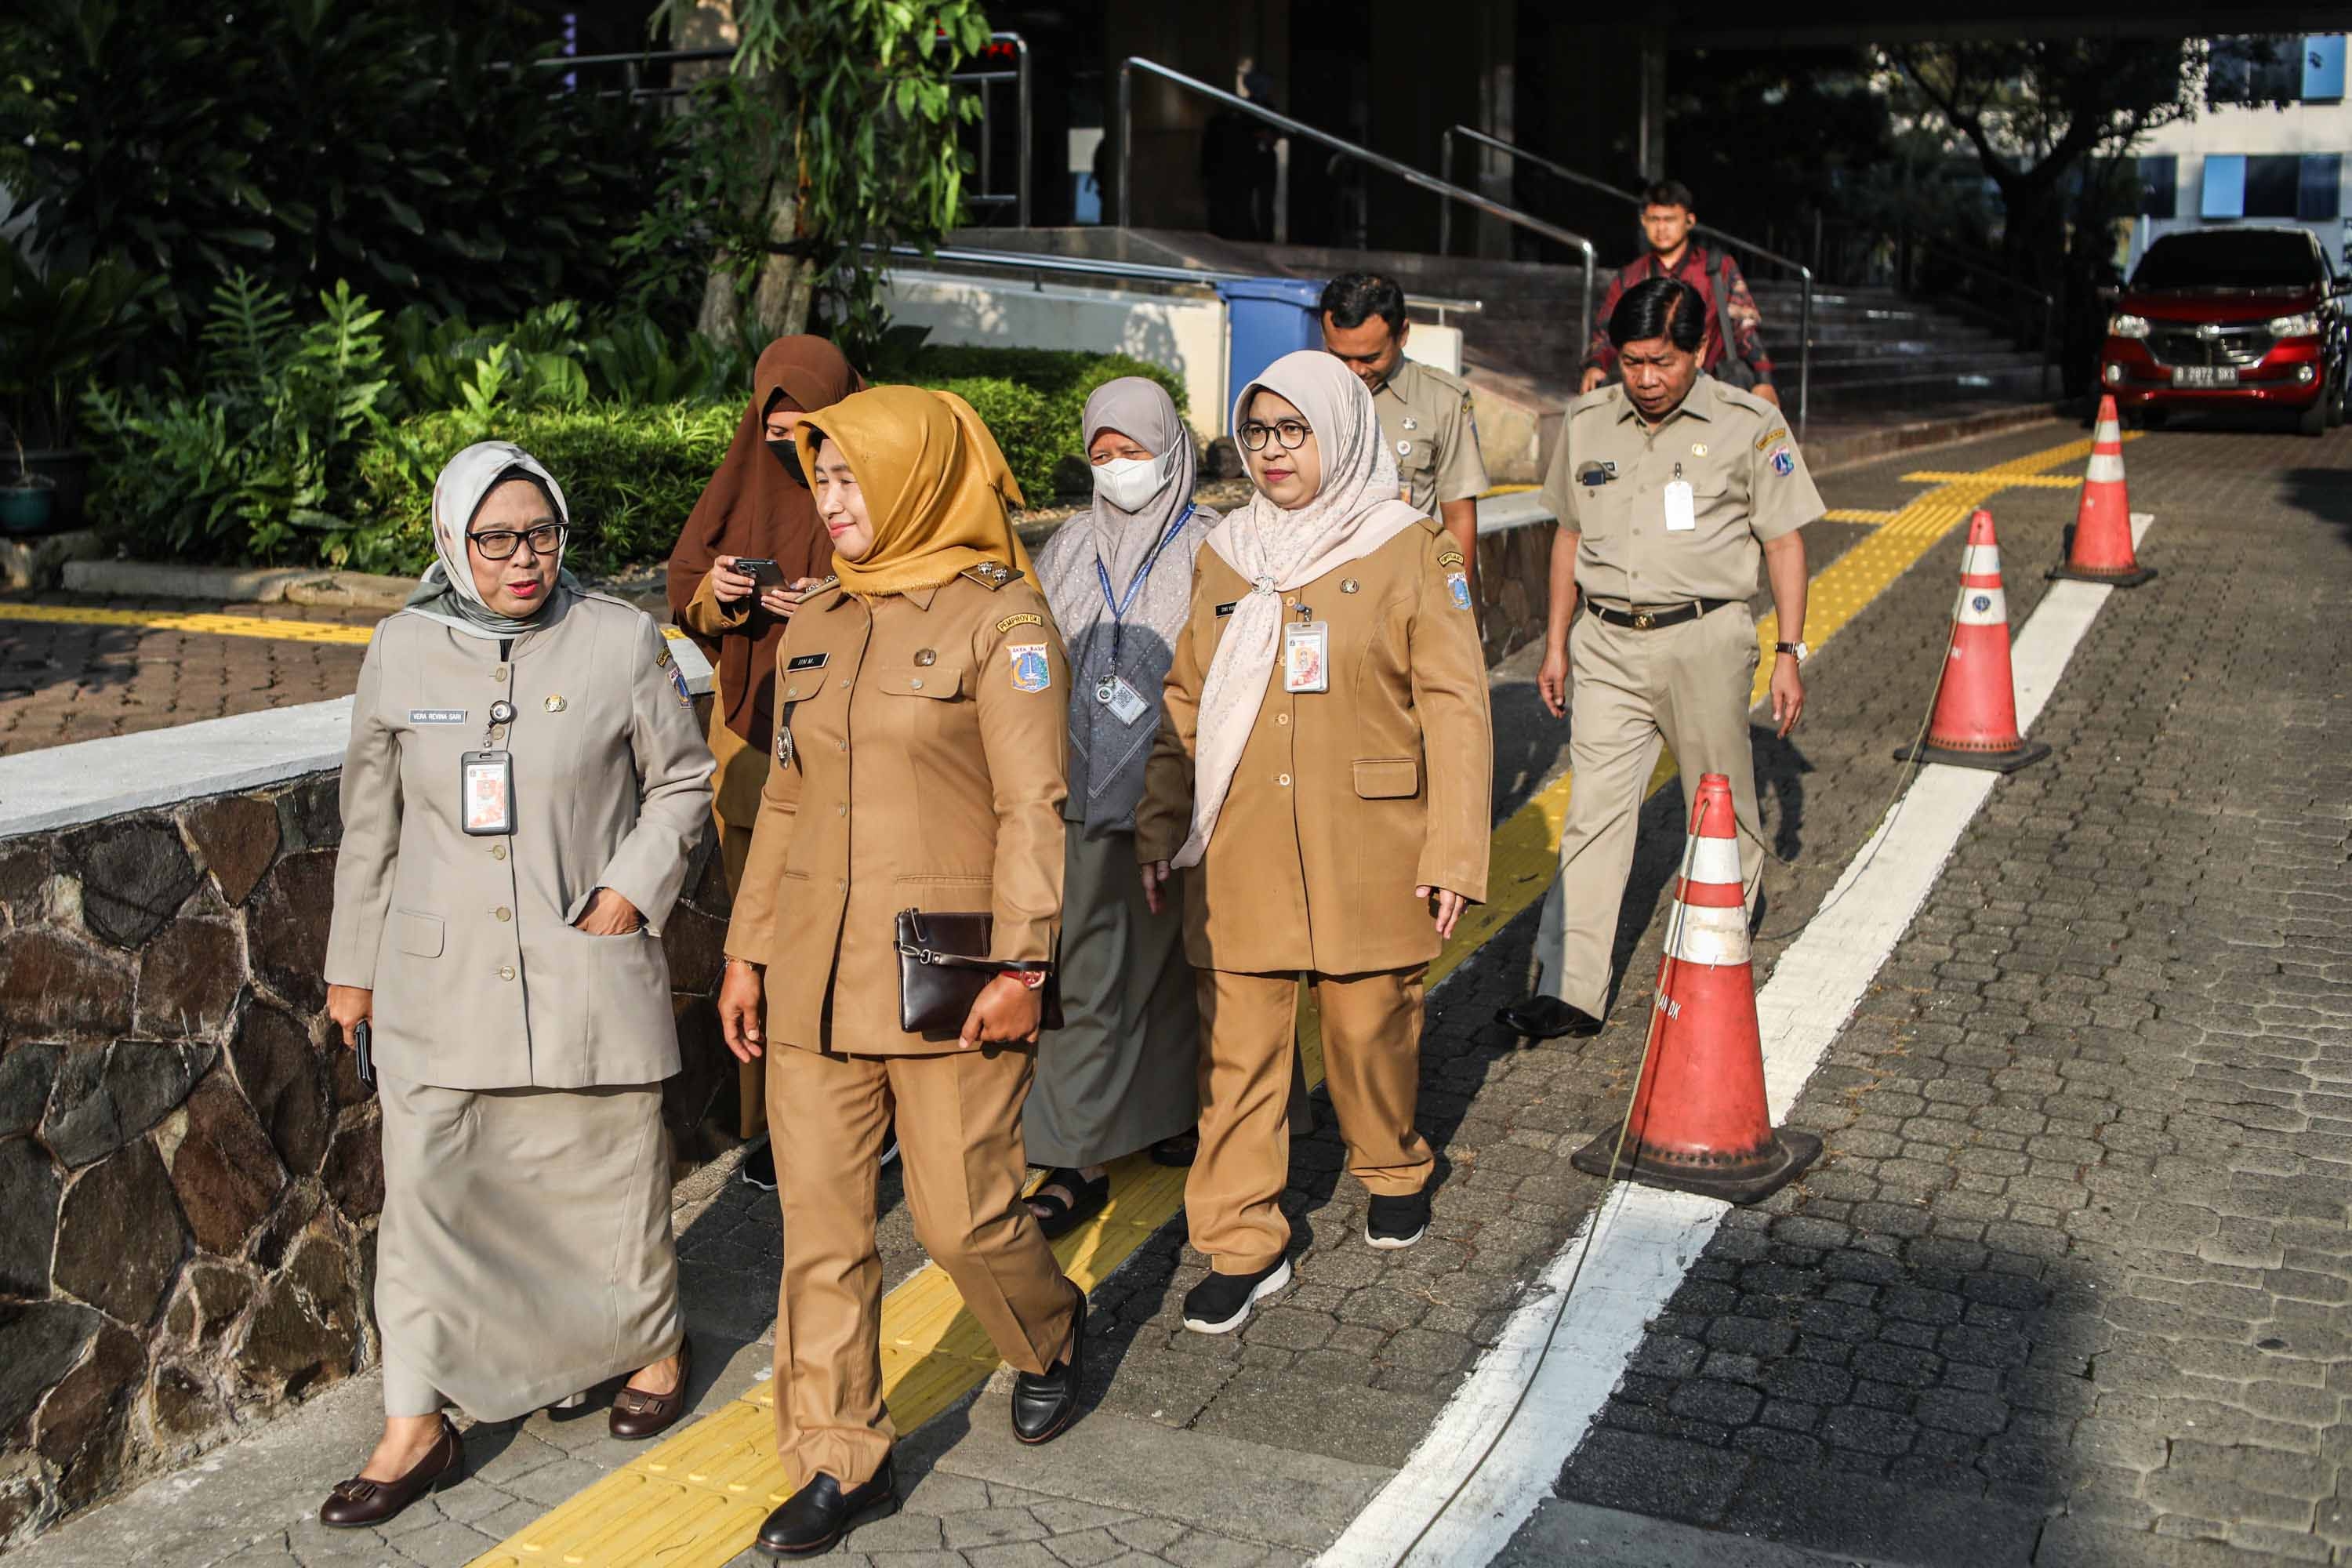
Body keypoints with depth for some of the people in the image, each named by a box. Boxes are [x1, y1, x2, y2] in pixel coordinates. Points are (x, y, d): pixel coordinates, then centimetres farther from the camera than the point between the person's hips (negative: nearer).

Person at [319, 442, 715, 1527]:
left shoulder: (621, 642, -4)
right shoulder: (403, 651, 2)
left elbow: (682, 781, 7)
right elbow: (371, 822, 11)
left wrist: (632, 888, -7)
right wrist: (352, 966, 15)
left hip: (586, 969, -1)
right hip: (440, 979, 2)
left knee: (613, 1173, 10)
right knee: (427, 1190, 1)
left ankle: (652, 1341, 36)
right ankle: (416, 1426, 14)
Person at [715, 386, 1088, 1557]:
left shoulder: (1000, 617, -6)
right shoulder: (814, 628, 12)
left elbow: (1032, 805, -9)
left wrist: (1020, 966, -14)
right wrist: (747, 951, 15)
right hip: (815, 980, 5)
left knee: (963, 1216, 4)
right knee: (820, 1224, 6)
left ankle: (1050, 1334, 36)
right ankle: (840, 1462, 19)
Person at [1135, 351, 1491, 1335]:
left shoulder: (1409, 551, -3)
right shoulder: (1224, 556, 10)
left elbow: (1454, 705, -5)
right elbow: (1186, 703, 14)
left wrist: (1453, 851, -11)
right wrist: (1159, 831, 9)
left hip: (1366, 849, -3)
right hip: (1237, 856, 3)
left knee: (1371, 1027, 10)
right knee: (1237, 1047, 2)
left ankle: (1393, 1171, 38)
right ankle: (1242, 1245, 12)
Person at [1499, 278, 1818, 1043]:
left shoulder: (1749, 425, -2)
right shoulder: (1587, 422, 8)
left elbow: (1784, 542, 2)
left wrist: (1790, 653, -2)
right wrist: (1556, 644, 16)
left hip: (1705, 641, -2)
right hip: (1607, 643, 2)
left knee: (1721, 807, 9)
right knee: (1594, 814, -4)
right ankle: (1569, 990, -5)